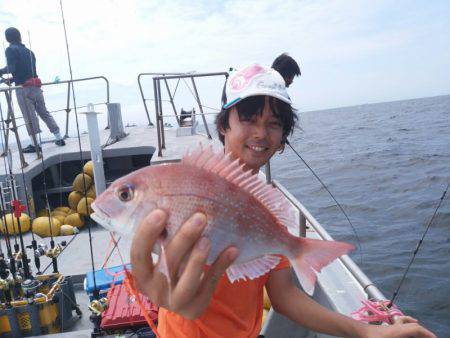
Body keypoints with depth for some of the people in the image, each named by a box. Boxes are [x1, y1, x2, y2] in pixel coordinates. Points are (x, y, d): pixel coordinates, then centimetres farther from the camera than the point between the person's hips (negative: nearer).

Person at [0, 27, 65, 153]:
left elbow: (12, 69, -16)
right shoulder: (29, 51, 15)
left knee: (30, 117, -1)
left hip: (23, 89, -6)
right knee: (44, 113, 12)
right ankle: (59, 138, 12)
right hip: (36, 87, 6)